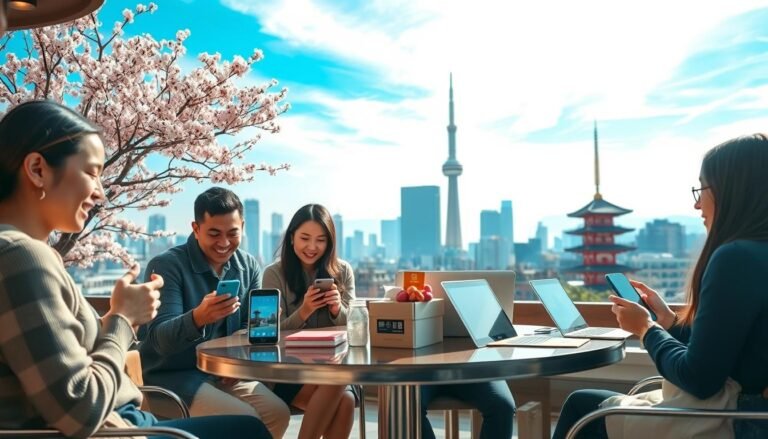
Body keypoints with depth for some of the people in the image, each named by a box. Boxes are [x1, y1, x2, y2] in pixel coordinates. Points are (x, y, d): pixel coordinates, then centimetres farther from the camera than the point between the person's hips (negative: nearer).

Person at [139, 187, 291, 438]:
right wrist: (197, 317, -45)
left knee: (278, 413, -13)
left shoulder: (248, 267, 3)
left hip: (225, 372, 6)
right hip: (173, 375, -5)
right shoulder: (166, 266, -16)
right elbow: (160, 339, -24)